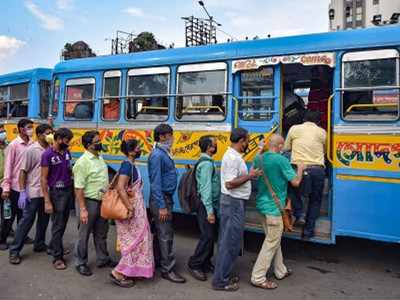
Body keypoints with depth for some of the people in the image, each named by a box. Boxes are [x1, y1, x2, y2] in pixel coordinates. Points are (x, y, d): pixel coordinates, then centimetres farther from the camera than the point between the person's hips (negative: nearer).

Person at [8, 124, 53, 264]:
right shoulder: (31, 150, -10)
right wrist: (22, 192, -13)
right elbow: (23, 171, -9)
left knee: (44, 219, 15)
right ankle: (14, 250, 13)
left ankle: (39, 244, 31)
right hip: (33, 192, -5)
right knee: (27, 220, 0)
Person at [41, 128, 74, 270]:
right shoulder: (48, 154, -13)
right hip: (56, 192, -6)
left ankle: (53, 247, 37)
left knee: (63, 223, 17)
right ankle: (57, 257, 13)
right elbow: (43, 179, -13)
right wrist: (47, 201, -16)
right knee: (57, 225, 2)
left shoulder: (67, 152, 5)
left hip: (69, 190, 6)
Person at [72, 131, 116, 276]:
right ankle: (80, 263, 25)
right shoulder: (83, 162, -18)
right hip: (89, 202, -8)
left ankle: (103, 259, 34)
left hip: (102, 202, 8)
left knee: (101, 233, 19)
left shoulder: (100, 158, 7)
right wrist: (82, 209, -22)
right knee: (84, 234, 9)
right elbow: (78, 188, -20)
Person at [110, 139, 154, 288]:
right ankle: (118, 273, 6)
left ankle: (130, 271, 28)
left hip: (136, 208, 10)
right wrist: (130, 208, -27)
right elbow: (120, 188, -29)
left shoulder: (131, 165, 10)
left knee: (135, 240, 16)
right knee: (134, 241, -2)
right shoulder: (127, 165, -19)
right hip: (132, 209, -10)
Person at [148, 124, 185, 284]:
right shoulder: (157, 155, -18)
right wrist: (162, 206, -22)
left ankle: (156, 260, 32)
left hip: (166, 198, 9)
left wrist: (167, 202, 17)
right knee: (165, 235, -3)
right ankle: (168, 270, 6)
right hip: (160, 199, -9)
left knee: (160, 232, 19)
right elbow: (155, 182, -21)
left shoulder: (165, 153, 11)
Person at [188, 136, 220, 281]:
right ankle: (194, 265, 7)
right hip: (206, 205, -10)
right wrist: (209, 211, -22)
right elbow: (206, 188, -22)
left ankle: (206, 263, 27)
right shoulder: (207, 164, -18)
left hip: (209, 205, 10)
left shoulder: (206, 162, 13)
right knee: (207, 236, -4)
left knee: (209, 235, 16)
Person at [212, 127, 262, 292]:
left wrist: (250, 175, 13)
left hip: (232, 202, 11)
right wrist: (249, 176, -17)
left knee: (226, 241, 17)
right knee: (230, 242, -2)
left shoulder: (233, 155, 12)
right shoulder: (233, 158, -20)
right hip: (233, 203, -11)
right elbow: (230, 184, -25)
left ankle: (223, 275, 28)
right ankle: (220, 281, 8)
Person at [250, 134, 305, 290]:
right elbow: (295, 182, -12)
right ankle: (258, 278, 7)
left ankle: (280, 270, 36)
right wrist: (300, 169, 5)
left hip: (262, 204, 8)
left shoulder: (259, 158, 3)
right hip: (274, 206, -8)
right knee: (271, 243, 2)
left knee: (274, 240, 21)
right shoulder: (281, 160, -17)